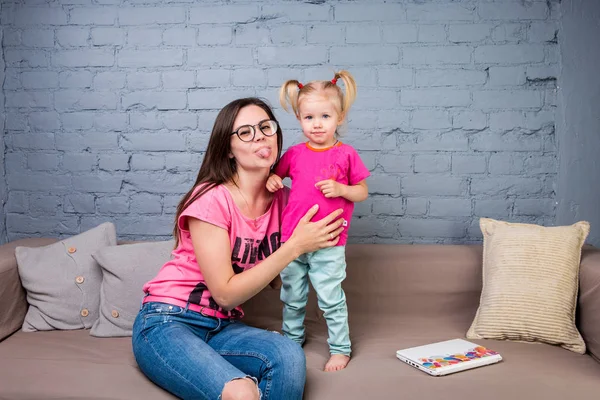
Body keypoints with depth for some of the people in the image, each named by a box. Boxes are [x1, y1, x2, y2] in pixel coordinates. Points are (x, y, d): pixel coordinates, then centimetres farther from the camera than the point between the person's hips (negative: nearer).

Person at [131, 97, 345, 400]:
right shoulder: (211, 199, -17)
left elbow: (280, 275, 7)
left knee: (290, 356, -27)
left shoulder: (281, 199, 1)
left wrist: (321, 238, -9)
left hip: (222, 328, 6)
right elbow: (225, 293, -18)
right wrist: (296, 246, -21)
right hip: (167, 324, -5)